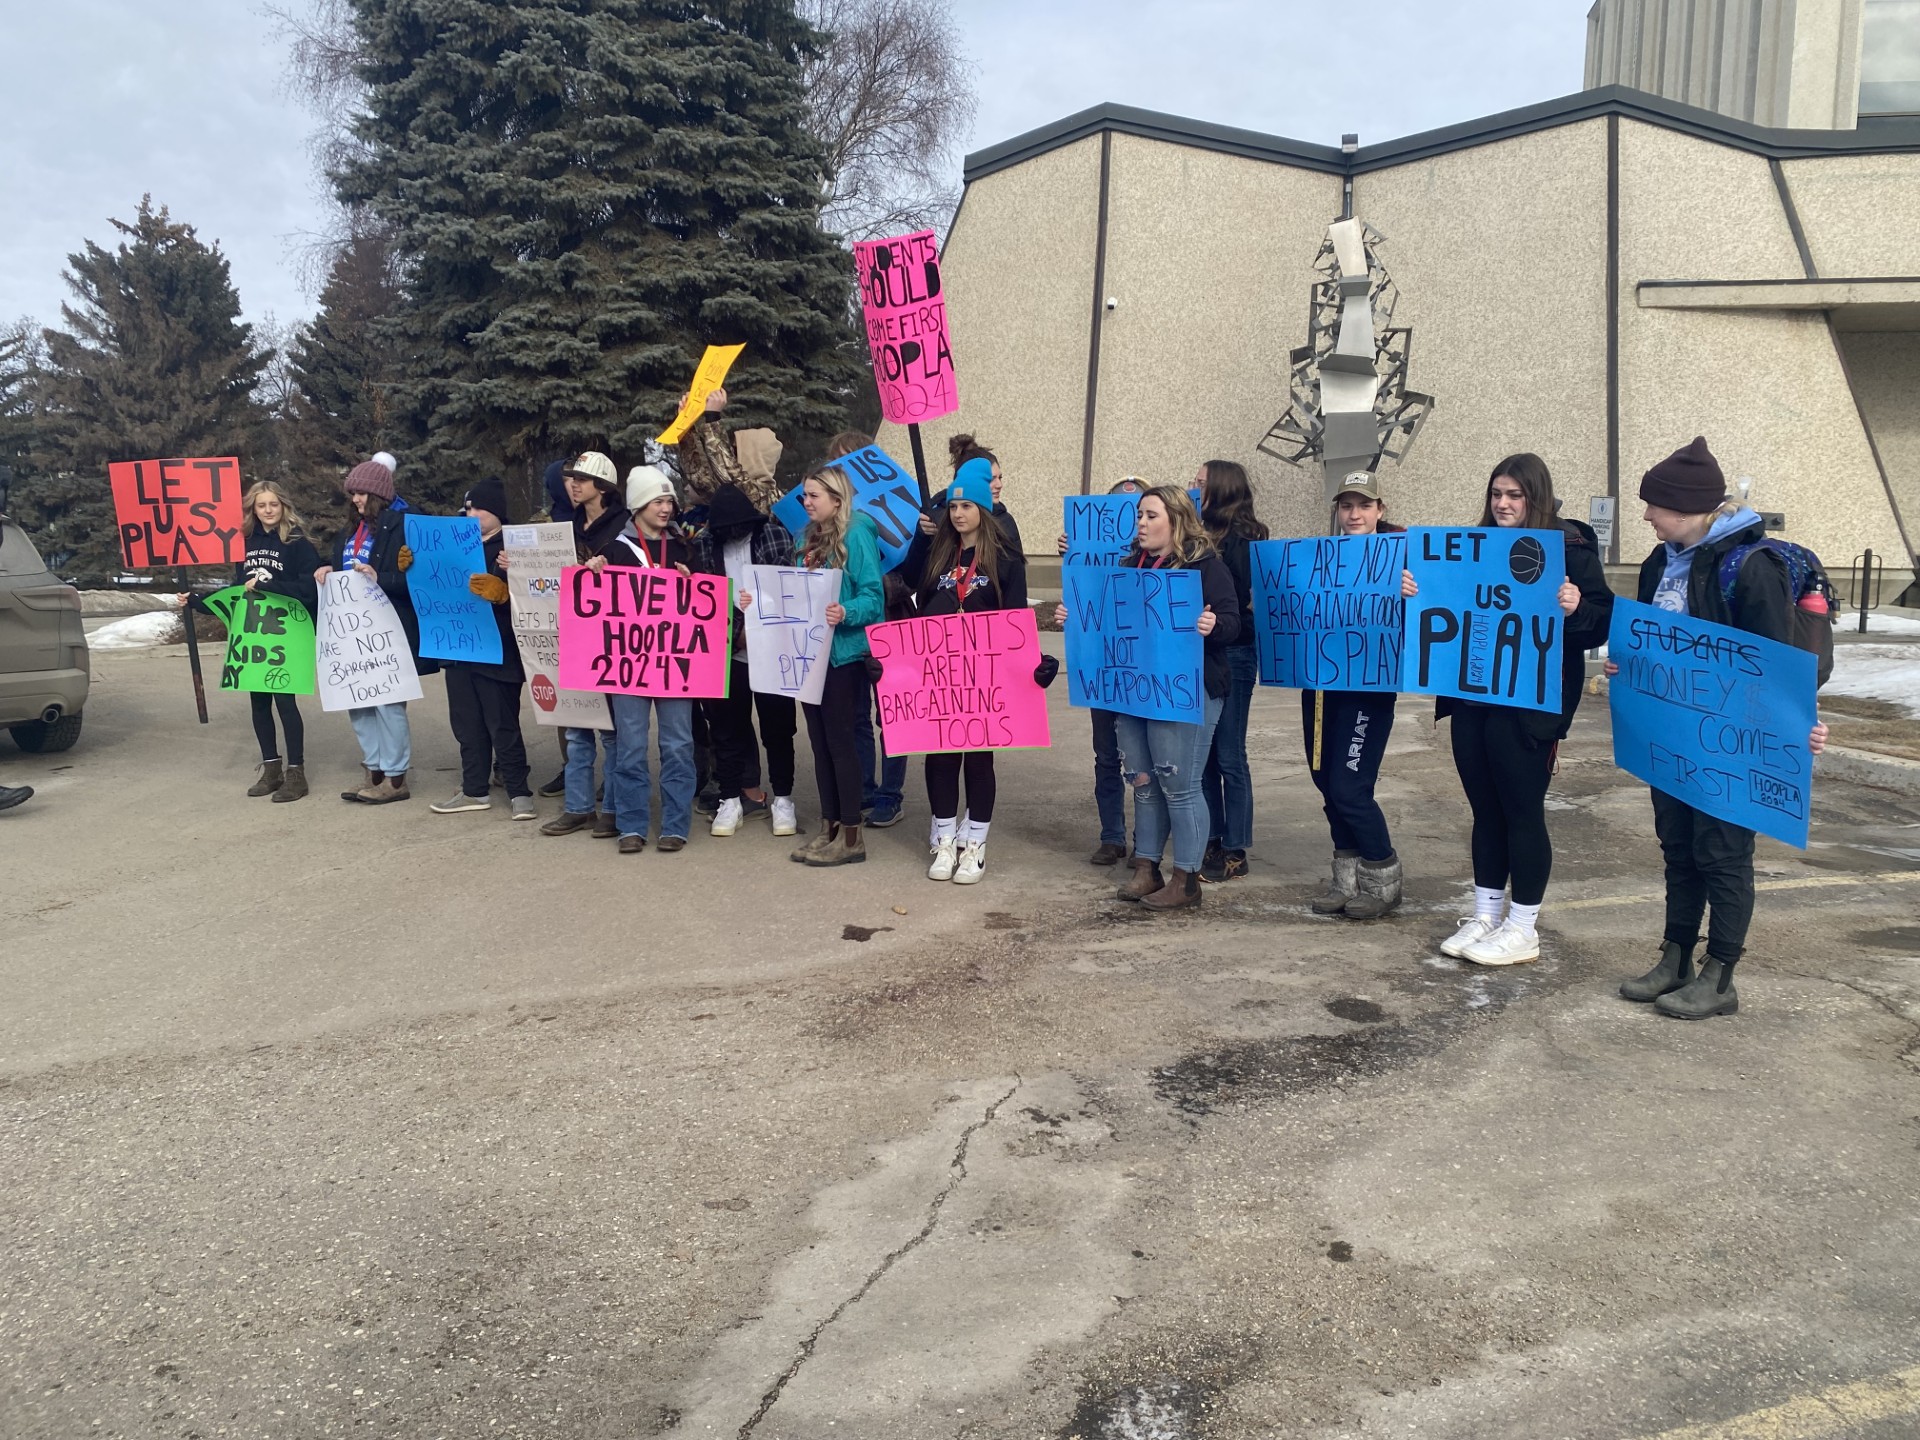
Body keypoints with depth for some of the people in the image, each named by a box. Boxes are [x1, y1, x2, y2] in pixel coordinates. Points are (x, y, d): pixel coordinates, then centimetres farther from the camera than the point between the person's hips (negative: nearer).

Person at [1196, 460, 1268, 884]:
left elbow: (1246, 601, -16)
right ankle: (1211, 841, 22)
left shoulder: (1241, 538, -10)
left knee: (1229, 756, 0)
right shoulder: (1201, 535, 9)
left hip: (1232, 656, -7)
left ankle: (1235, 851, 9)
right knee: (1202, 753, 11)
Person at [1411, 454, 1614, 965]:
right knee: (1486, 810, 13)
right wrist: (1414, 591, -4)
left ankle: (1523, 929, 12)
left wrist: (1576, 607, -30)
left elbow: (1601, 621, -9)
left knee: (1523, 812, 1)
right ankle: (1485, 915, 25)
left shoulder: (1570, 547, -6)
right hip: (1471, 698, 6)